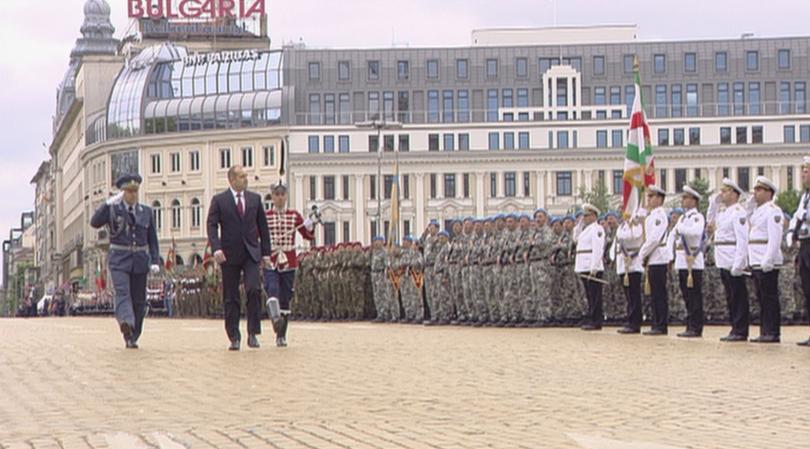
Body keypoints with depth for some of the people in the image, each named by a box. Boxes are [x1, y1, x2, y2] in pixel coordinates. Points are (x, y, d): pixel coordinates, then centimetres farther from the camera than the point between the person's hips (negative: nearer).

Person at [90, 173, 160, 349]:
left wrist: (155, 261, 3)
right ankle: (126, 322, -45)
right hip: (119, 260, -3)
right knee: (122, 292, -23)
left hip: (140, 261, 3)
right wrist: (109, 203, -21)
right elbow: (95, 222, -14)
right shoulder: (113, 209, 3)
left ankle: (132, 338, 10)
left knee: (138, 300, 3)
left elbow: (152, 240, 13)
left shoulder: (146, 212, 11)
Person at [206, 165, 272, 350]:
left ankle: (253, 333, -7)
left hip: (251, 253, 1)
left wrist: (266, 252, 8)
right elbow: (212, 225, -4)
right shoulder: (219, 200, 2)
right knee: (230, 298, 2)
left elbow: (263, 226, 13)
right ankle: (234, 337, 11)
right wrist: (216, 248, -19)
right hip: (229, 255, -1)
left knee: (254, 290, -16)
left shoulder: (255, 199, 10)